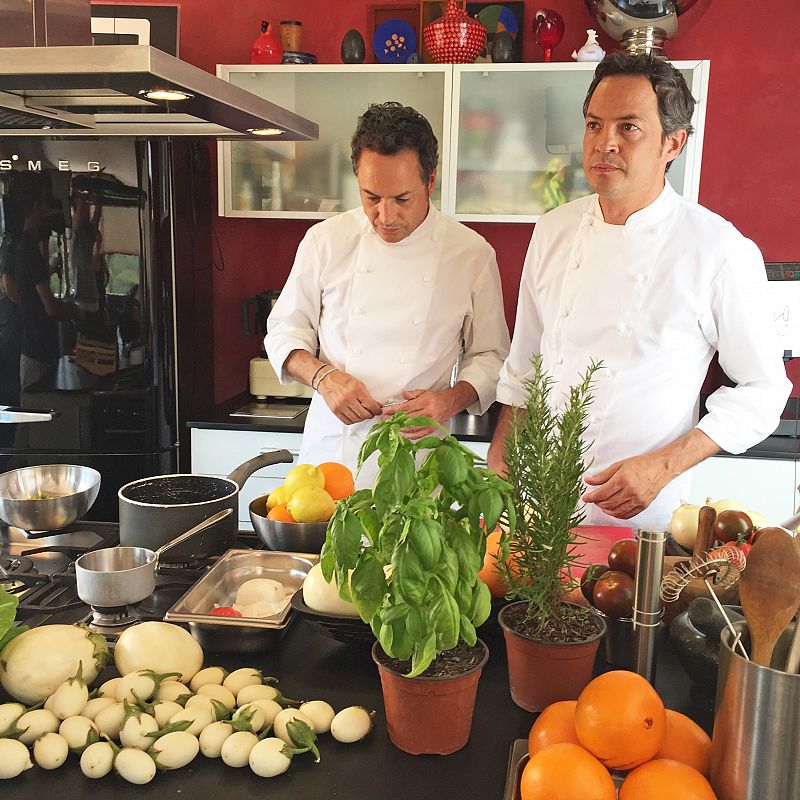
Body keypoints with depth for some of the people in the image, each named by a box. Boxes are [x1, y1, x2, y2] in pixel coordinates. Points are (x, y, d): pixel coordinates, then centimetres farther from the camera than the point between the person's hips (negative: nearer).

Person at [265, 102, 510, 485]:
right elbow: (285, 329, 7)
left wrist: (451, 400, -14)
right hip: (331, 444, 1)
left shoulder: (471, 253, -3)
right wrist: (322, 376, -12)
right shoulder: (326, 240, -1)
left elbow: (489, 356, 5)